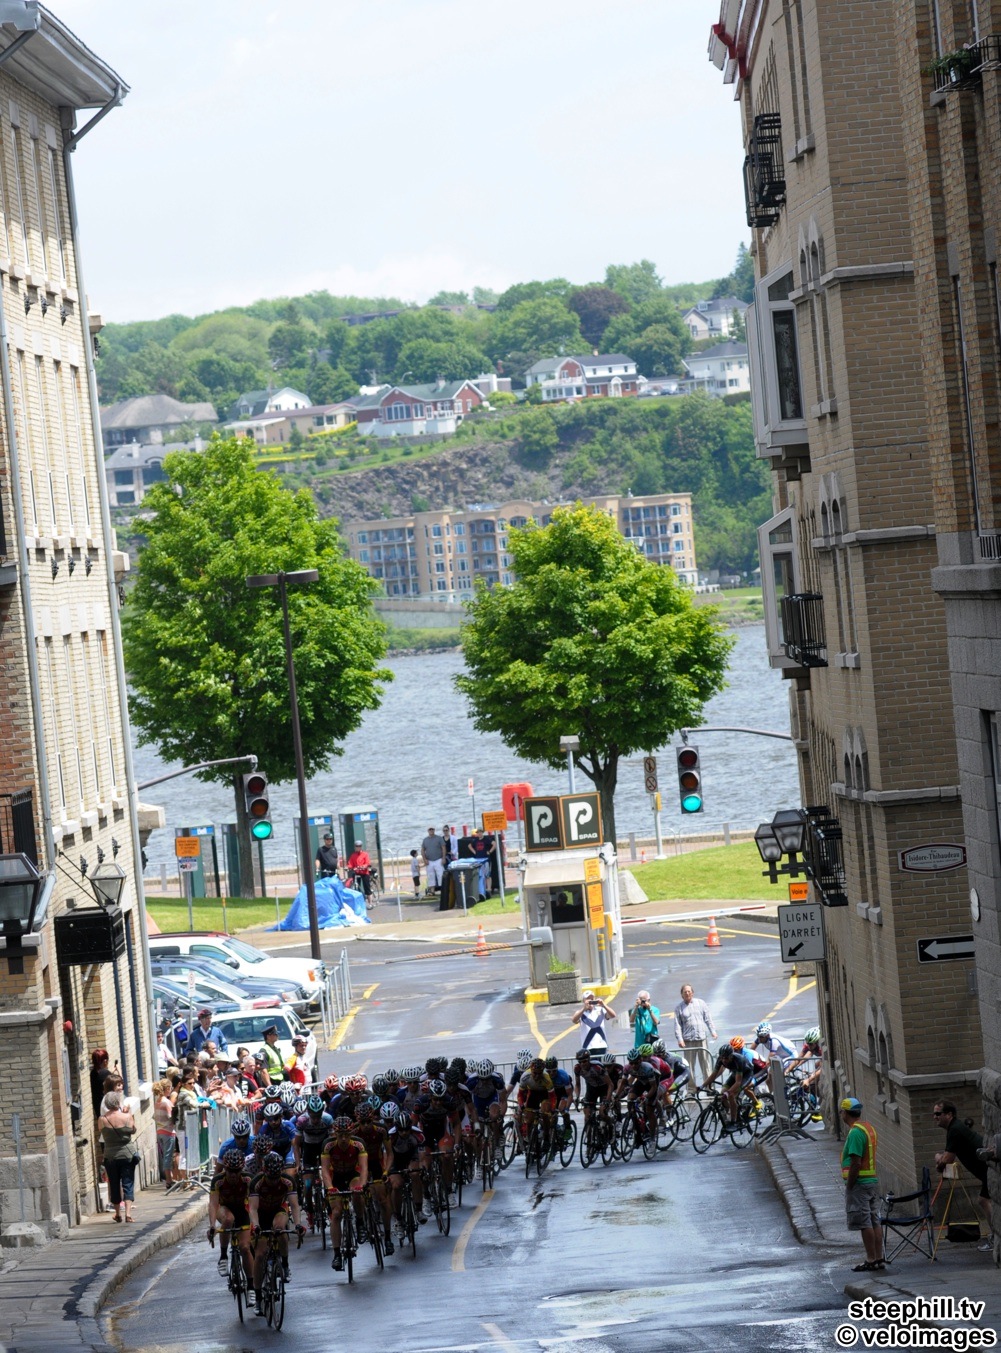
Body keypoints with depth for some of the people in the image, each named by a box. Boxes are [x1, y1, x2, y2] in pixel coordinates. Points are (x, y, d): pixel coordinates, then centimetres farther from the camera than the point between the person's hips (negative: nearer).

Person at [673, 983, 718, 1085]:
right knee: (689, 1065, -1)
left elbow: (708, 1018, 11)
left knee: (706, 1062, 0)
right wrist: (680, 1039, -7)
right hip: (688, 1040, -1)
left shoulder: (701, 1003, 10)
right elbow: (677, 1025, 3)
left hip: (702, 1038, 1)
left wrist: (713, 1031, -1)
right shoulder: (679, 1007, 7)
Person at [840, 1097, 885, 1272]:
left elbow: (856, 1162, -21)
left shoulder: (855, 1132, -16)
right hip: (873, 1180, 9)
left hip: (859, 1183, -9)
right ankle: (879, 1258, 12)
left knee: (865, 1224, -6)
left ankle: (871, 1260, -6)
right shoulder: (869, 1128, 13)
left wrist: (849, 1187, -16)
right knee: (875, 1221, 10)